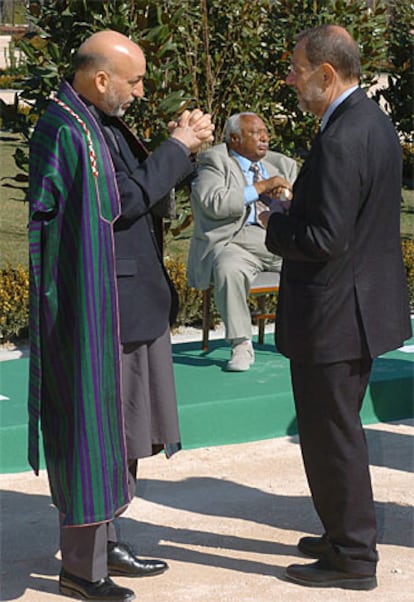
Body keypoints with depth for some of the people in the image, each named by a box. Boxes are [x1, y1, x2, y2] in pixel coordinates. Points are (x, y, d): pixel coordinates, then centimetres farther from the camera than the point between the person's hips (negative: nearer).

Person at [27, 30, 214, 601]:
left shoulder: (102, 124, 13)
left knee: (121, 433, 17)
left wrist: (181, 146, 3)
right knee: (91, 434, -1)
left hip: (131, 306, 10)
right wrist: (177, 148, -12)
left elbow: (141, 192, 16)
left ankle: (102, 539, 31)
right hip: (94, 312, -10)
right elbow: (122, 200, -22)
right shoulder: (65, 130, -17)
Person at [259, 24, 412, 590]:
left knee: (332, 434, 2)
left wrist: (274, 226, -10)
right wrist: (296, 202, 9)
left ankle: (353, 558, 14)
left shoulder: (340, 141, -24)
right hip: (364, 303, 10)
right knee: (338, 429, 22)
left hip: (333, 312, -10)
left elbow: (325, 240, -26)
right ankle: (347, 534, 35)